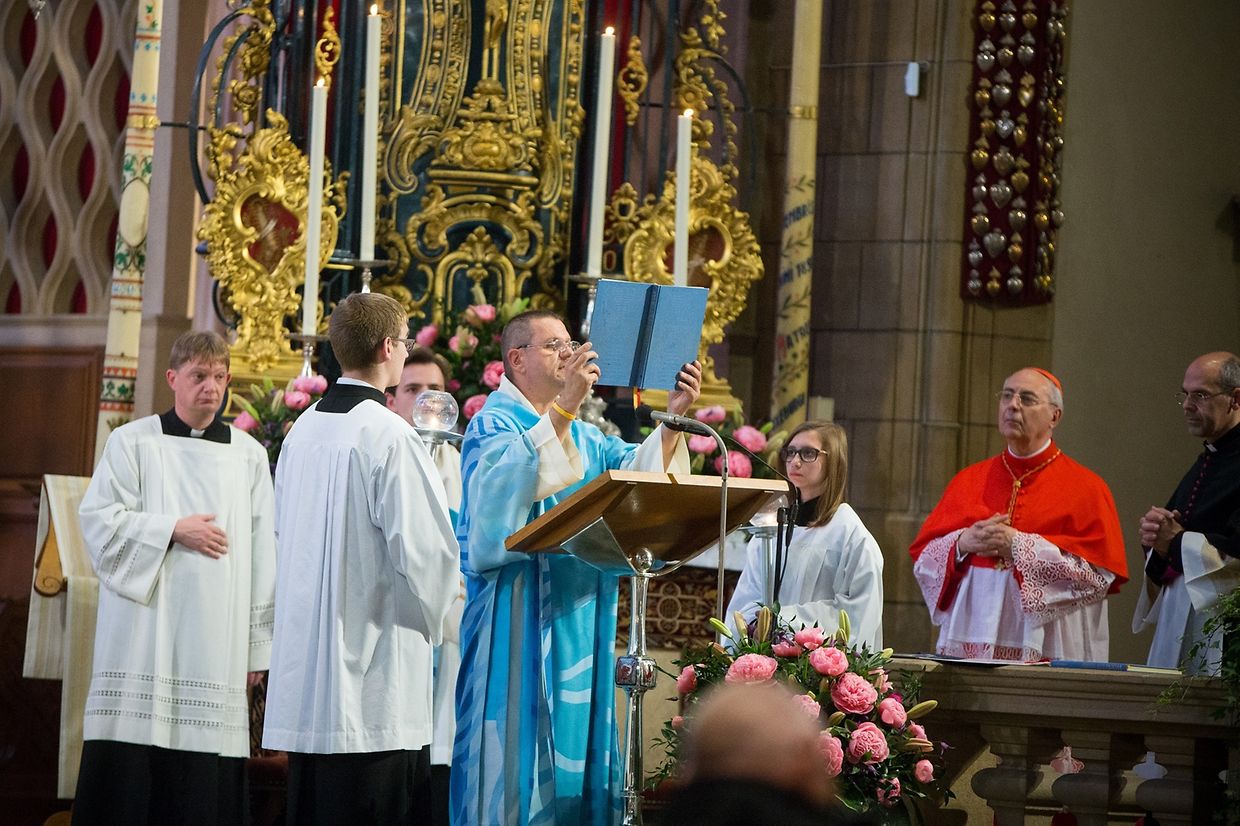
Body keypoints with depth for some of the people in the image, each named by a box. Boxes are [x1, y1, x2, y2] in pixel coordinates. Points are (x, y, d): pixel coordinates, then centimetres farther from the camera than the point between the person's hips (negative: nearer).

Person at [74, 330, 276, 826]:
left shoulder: (248, 455, 10)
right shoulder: (133, 442, 6)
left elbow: (262, 555, 7)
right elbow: (99, 520, -1)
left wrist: (257, 645, 3)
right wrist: (174, 529, -10)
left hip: (216, 644, 2)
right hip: (145, 638, -1)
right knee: (130, 770, -5)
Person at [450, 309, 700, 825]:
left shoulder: (582, 434, 19)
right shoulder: (494, 424, -3)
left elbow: (636, 471, 4)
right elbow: (508, 480, -25)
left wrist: (673, 419, -12)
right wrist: (563, 410, -31)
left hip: (577, 622, 7)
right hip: (519, 621, -7)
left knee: (573, 740, 6)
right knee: (519, 754, -9)